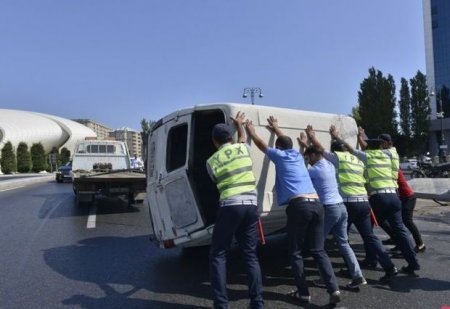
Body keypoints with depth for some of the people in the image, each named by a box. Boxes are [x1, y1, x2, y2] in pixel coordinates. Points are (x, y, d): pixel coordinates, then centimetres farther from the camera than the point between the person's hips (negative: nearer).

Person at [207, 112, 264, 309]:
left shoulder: (211, 161, 4)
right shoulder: (242, 148, 11)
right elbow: (242, 138, 36)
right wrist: (239, 125, 53)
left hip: (230, 206, -3)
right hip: (251, 206, 3)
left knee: (217, 255, 8)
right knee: (250, 255, 12)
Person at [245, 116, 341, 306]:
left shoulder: (279, 155, 11)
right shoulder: (297, 156, 26)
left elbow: (260, 143, 26)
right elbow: (286, 141, 47)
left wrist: (250, 130, 42)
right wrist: (276, 129, 61)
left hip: (299, 205, -6)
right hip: (316, 204, 6)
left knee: (296, 253, 7)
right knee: (318, 250, 11)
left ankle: (303, 293, 11)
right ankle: (333, 289, 1)